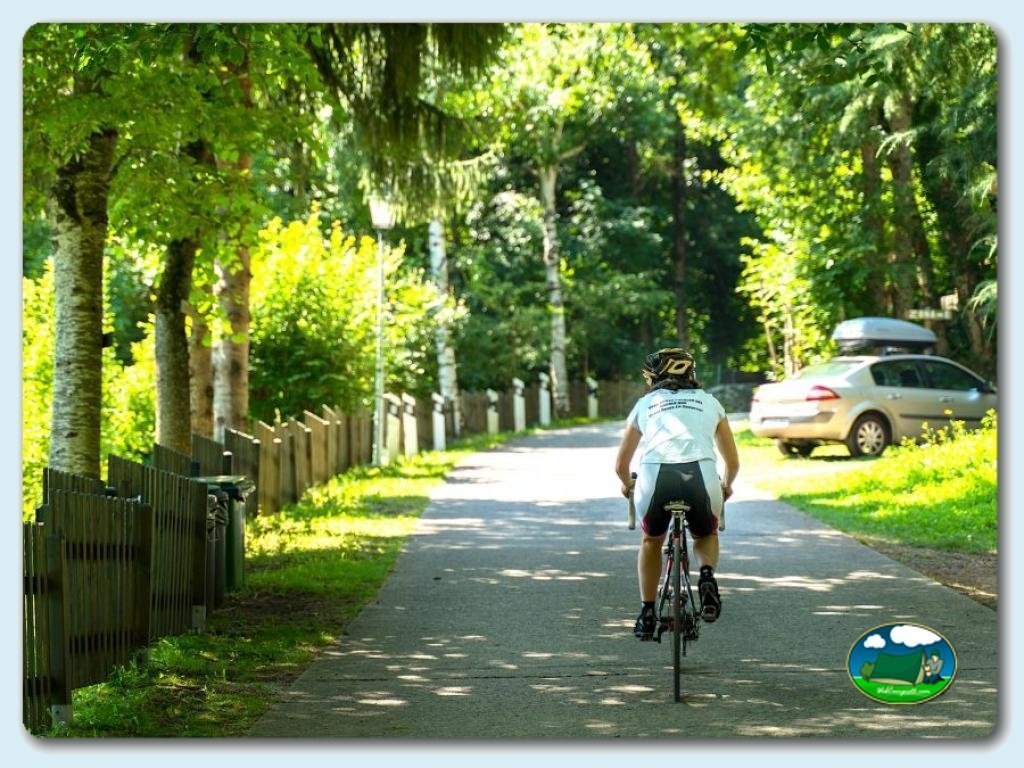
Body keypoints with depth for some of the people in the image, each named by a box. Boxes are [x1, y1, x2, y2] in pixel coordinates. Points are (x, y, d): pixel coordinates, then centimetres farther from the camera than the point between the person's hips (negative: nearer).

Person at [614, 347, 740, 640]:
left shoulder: (645, 404, 27)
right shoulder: (709, 402, 27)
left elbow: (621, 465, 31)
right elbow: (733, 462, 32)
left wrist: (628, 484, 54)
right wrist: (726, 485, 53)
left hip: (654, 476, 0)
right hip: (701, 475, 0)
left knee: (652, 541, 31)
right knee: (706, 536, 31)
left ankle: (647, 613, 24)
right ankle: (707, 575, 0)